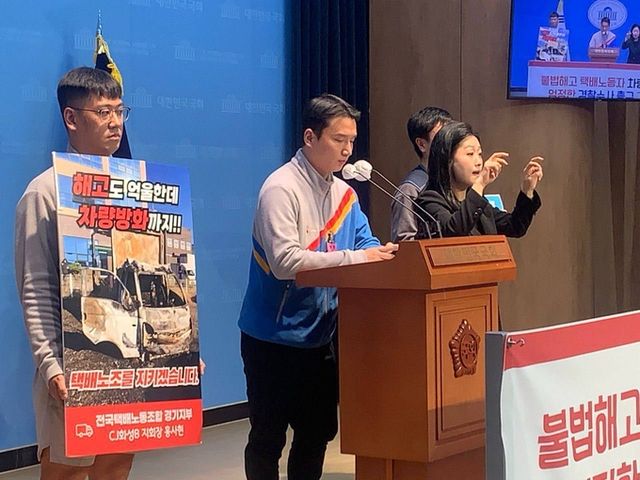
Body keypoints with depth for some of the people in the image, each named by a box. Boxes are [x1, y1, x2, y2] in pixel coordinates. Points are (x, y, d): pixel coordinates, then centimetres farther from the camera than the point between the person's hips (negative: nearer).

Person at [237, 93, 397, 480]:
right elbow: (285, 262, -28)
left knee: (319, 430, 15)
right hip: (273, 337, -7)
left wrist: (386, 255, -17)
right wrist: (355, 258, -29)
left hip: (318, 336, 7)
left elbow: (367, 245, 6)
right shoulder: (282, 188, -18)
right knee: (268, 436, 4)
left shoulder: (344, 193, 7)